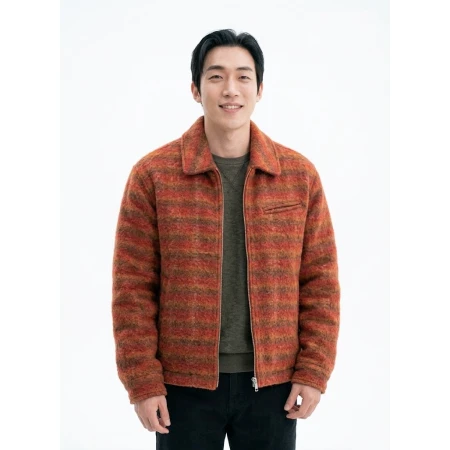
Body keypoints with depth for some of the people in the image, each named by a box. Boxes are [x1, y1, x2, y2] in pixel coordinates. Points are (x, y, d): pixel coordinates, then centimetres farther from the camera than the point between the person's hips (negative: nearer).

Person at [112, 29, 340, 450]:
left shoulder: (300, 174, 2)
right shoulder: (152, 175, -3)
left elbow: (320, 281, 4)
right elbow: (133, 288, -3)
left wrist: (314, 373, -2)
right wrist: (142, 383, -6)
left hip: (274, 383, 2)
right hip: (184, 384, -1)